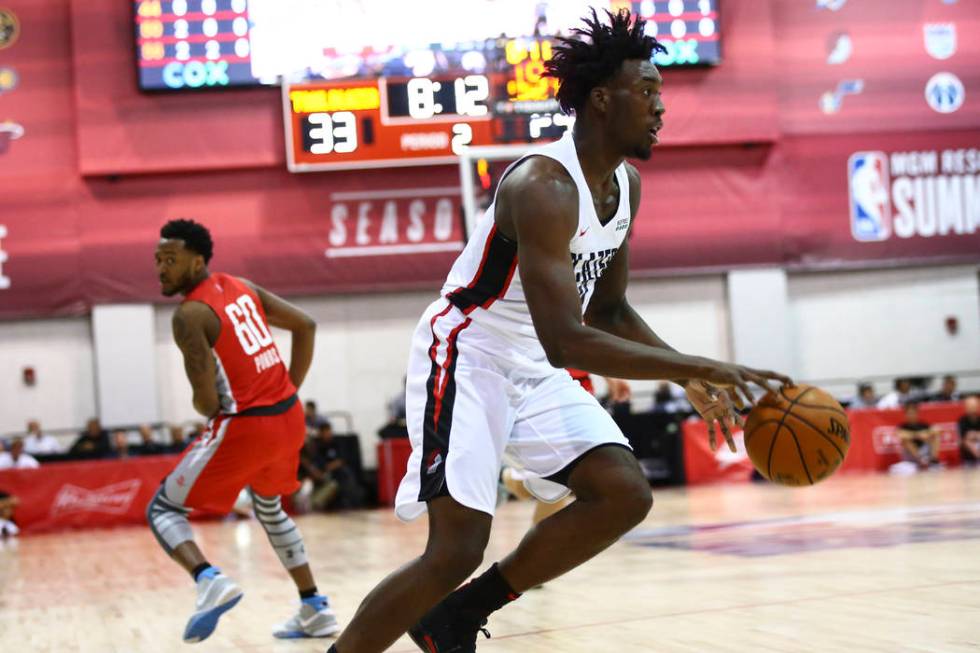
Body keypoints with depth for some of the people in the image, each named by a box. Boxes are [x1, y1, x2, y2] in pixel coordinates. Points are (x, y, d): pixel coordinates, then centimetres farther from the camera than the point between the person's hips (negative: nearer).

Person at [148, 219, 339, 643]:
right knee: (269, 508, 31)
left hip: (245, 428, -8)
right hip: (289, 418, 8)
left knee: (163, 509, 5)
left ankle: (210, 581, -21)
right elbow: (306, 326, 15)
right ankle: (315, 610, 29)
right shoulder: (242, 287, 11)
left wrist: (209, 412, 6)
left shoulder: (189, 314, -13)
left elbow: (208, 400, -18)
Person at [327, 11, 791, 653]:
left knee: (626, 494, -5)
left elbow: (609, 311, 15)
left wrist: (692, 377, 1)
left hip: (535, 370, 9)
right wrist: (701, 367, -34)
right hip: (467, 356, -9)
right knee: (458, 548, -17)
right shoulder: (544, 185, -26)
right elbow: (567, 341, -34)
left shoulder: (627, 184, 4)